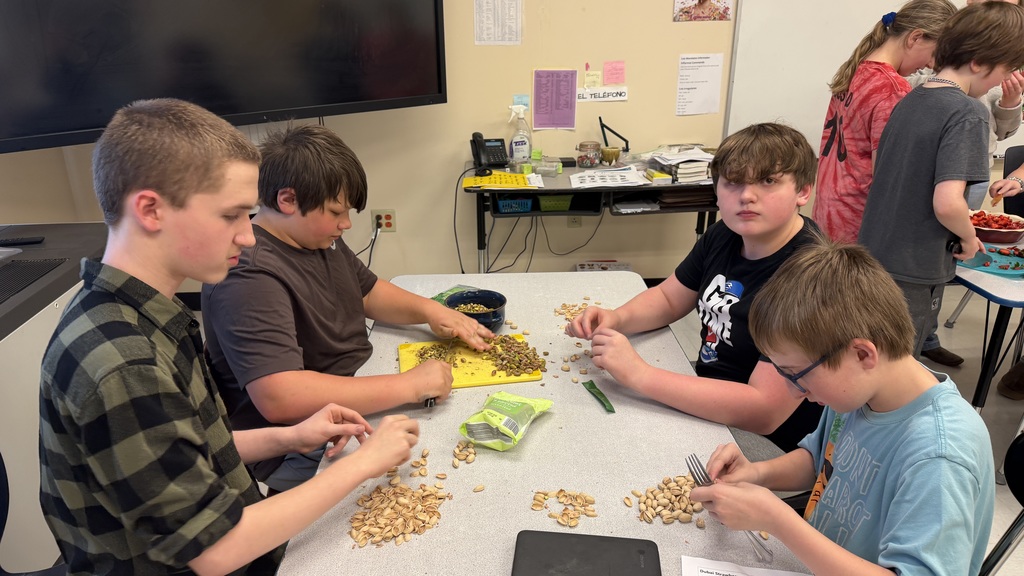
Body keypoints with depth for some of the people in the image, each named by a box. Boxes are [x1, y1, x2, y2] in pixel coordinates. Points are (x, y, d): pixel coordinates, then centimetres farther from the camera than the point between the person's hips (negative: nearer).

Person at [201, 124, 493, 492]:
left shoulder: (318, 238, 6)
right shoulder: (249, 275, -25)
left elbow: (369, 292, 20)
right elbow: (280, 399, -35)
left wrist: (430, 310, 0)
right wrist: (409, 385, -31)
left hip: (363, 399, 9)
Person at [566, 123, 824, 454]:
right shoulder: (726, 235, -2)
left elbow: (763, 411, -31)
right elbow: (668, 298, 12)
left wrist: (638, 374, -33)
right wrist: (615, 319, -10)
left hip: (766, 448, -7)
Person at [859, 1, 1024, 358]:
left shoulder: (910, 100, 7)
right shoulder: (968, 113, -16)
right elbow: (947, 203, -26)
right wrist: (968, 238, -5)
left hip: (872, 255, 7)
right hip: (912, 275, -7)